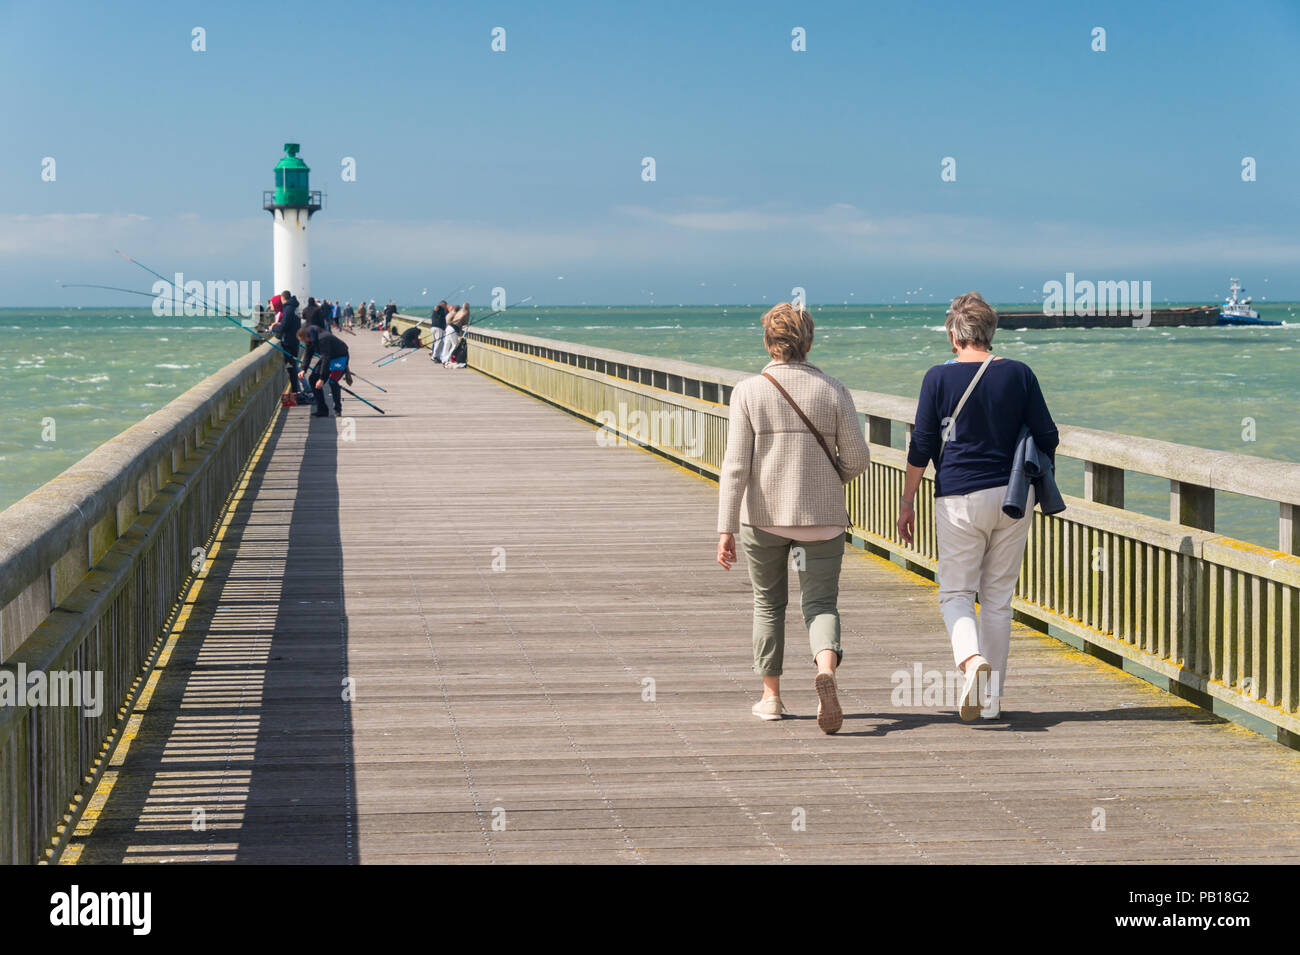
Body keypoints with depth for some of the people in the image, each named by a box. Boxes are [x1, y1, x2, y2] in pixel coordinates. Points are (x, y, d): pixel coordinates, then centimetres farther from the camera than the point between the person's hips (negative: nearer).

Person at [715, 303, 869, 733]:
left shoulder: (748, 391, -6)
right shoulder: (833, 391, -3)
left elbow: (736, 465, -10)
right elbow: (857, 459, -1)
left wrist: (726, 528, -9)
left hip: (764, 517, 0)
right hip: (822, 518, 0)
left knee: (768, 603, 17)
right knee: (821, 602, 4)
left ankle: (771, 697, 24)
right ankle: (826, 669, -25)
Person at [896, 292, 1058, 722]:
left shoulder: (940, 377, -5)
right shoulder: (1018, 373, 2)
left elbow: (921, 446, -3)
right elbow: (1047, 437, 4)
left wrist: (907, 501, 6)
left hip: (960, 497, -3)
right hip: (1013, 494, 3)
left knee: (955, 592, 5)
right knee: (998, 597, 10)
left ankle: (971, 659, -24)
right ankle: (991, 696, 12)